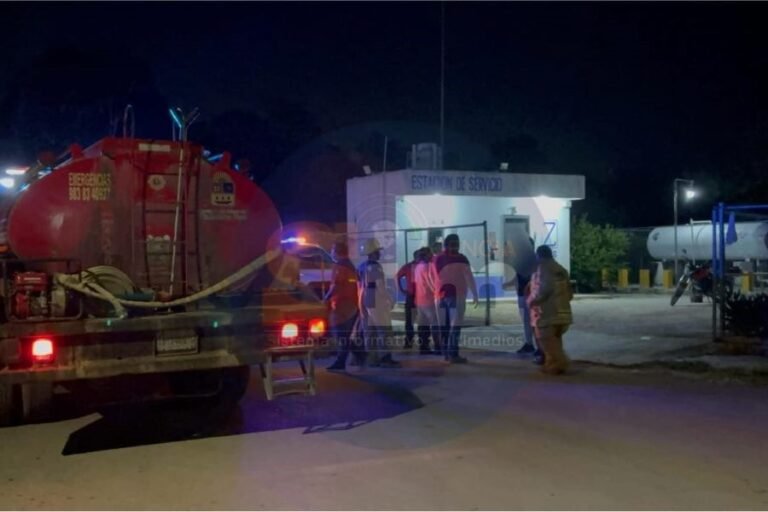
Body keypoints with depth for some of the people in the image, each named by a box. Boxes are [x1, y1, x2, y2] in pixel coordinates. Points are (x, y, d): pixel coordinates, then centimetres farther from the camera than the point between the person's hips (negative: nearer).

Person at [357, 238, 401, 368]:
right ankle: (385, 358, -9)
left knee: (369, 331, 8)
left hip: (364, 302, 9)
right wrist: (390, 300, -9)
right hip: (377, 302, -9)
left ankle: (373, 358, 11)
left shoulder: (361, 267, 11)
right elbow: (381, 287, -18)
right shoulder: (376, 267, -15)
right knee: (384, 330, -7)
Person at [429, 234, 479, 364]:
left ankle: (446, 353, 13)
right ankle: (453, 355, -9)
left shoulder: (436, 259, 9)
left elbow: (432, 278, 15)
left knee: (444, 326, 9)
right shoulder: (460, 258, -6)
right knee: (455, 326, -5)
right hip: (456, 296, -5)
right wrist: (475, 295, 0)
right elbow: (469, 278, -6)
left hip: (440, 296, 5)